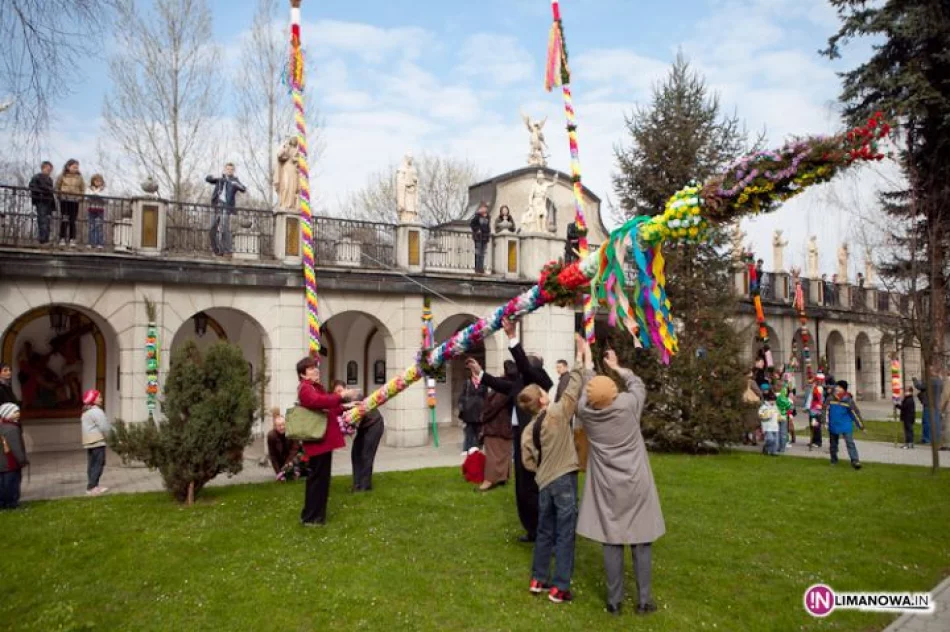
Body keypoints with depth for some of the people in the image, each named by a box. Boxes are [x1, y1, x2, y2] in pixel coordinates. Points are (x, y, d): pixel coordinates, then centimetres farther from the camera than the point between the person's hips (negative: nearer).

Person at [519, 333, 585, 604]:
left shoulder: (528, 430, 3)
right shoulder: (558, 413, -11)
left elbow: (528, 462, 4)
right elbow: (573, 388, -10)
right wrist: (582, 356, -2)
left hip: (544, 483, 6)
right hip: (564, 480, -5)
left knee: (545, 532, 18)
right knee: (565, 534, 1)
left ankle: (538, 579, 27)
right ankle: (560, 588, 5)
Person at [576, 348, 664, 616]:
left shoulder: (585, 411, -9)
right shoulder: (629, 404, -12)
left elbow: (583, 389, 12)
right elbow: (637, 383, 10)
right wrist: (616, 367, 25)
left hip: (607, 488, 1)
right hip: (636, 485, -1)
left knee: (612, 542, 6)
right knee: (641, 541, 8)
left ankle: (614, 601, 14)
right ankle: (644, 600, 16)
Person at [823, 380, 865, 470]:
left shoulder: (848, 400, -10)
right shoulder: (830, 399, -5)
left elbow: (855, 413, -3)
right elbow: (826, 411, 1)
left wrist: (861, 426, 0)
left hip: (846, 426, -3)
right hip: (833, 426, 3)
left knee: (850, 443, -12)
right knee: (833, 444, 14)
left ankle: (855, 461, -11)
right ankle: (834, 461, 29)